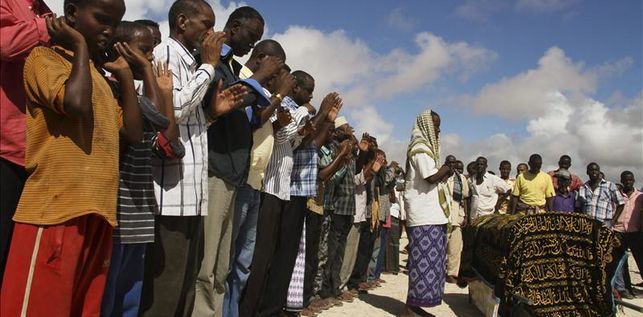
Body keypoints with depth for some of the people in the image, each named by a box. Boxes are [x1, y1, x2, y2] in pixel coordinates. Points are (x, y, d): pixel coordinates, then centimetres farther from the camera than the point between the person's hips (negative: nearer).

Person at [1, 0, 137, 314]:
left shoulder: (98, 76, 23)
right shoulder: (44, 57, 1)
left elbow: (133, 131, 16)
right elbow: (76, 103, -21)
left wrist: (125, 75, 16)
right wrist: (80, 47, -5)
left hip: (97, 211, 7)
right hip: (55, 209, -7)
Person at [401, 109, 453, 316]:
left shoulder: (423, 146, 21)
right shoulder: (421, 148, -11)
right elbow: (432, 177, -20)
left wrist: (443, 174, 10)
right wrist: (446, 169, -3)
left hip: (428, 212, 10)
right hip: (425, 214, -10)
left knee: (425, 260, 10)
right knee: (425, 260, -9)